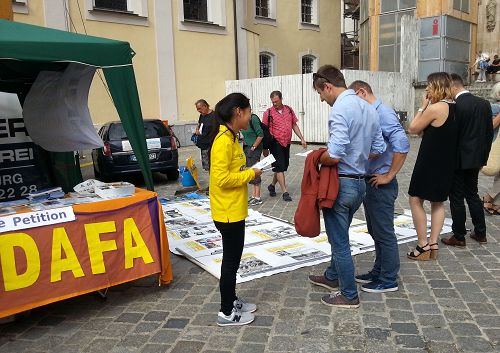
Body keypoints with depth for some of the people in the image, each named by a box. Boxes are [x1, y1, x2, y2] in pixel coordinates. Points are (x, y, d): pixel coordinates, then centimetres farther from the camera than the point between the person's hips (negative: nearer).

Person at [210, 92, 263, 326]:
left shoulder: (230, 137, 10)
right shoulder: (224, 140, -20)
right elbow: (222, 178, -25)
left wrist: (248, 172, 6)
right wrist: (251, 174, -15)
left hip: (234, 211, 10)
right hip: (228, 212, -10)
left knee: (233, 258, 19)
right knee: (231, 261, 2)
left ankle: (232, 301, 35)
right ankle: (226, 313, 17)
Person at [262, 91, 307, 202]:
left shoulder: (289, 110, 6)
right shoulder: (268, 113, -7)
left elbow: (294, 125, 13)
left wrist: (302, 139, 6)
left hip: (286, 143, 5)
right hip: (276, 143, -5)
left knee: (283, 167, 13)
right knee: (280, 167, -6)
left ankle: (272, 186, 33)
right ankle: (285, 192, -1)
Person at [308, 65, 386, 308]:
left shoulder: (340, 109, -20)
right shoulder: (369, 108, 7)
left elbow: (334, 156, -27)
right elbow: (378, 149, 11)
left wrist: (317, 159, -8)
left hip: (341, 184, -9)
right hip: (360, 182, 9)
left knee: (339, 240, 7)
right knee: (340, 236, 25)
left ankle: (349, 296, 21)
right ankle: (332, 277, 44)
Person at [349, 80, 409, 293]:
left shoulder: (383, 113, -16)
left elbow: (402, 145, -27)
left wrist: (389, 176, -20)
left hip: (380, 185, -9)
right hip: (368, 182, 9)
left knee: (384, 233, 3)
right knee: (375, 232, 19)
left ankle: (388, 280, 16)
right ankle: (378, 272, 33)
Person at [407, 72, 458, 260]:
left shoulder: (435, 108, -18)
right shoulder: (454, 107, 7)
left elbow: (413, 129, -10)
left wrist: (422, 107, -4)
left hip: (430, 161, -8)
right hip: (447, 162, 9)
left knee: (416, 200, 2)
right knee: (438, 202, 15)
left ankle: (423, 246, 4)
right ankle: (433, 244, 18)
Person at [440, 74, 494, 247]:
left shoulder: (454, 107, -19)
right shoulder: (484, 103, 3)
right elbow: (489, 133, 8)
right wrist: (483, 157, 15)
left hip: (457, 160, -7)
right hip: (475, 159, 7)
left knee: (457, 198, 3)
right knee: (472, 194, 19)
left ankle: (458, 237, 12)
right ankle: (480, 232, 27)